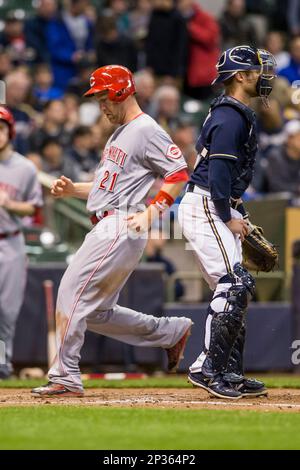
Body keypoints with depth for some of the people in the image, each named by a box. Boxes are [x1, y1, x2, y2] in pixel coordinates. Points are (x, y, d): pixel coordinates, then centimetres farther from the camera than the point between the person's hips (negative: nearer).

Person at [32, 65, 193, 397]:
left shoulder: (146, 131, -7)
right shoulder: (120, 133, 25)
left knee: (73, 293, -15)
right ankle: (172, 332, 20)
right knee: (97, 312, 10)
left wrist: (152, 212, -22)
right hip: (106, 229, 11)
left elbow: (179, 174, -14)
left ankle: (66, 377, -15)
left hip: (121, 228, -11)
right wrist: (72, 189, 13)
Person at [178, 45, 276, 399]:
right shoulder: (231, 116, -14)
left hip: (217, 210, 11)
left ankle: (229, 373, 13)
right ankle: (208, 368, -19)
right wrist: (229, 218, -17)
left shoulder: (234, 114, 19)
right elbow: (219, 170, -21)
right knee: (235, 285, -18)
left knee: (232, 291, 11)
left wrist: (237, 215, 18)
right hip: (204, 208, -11)